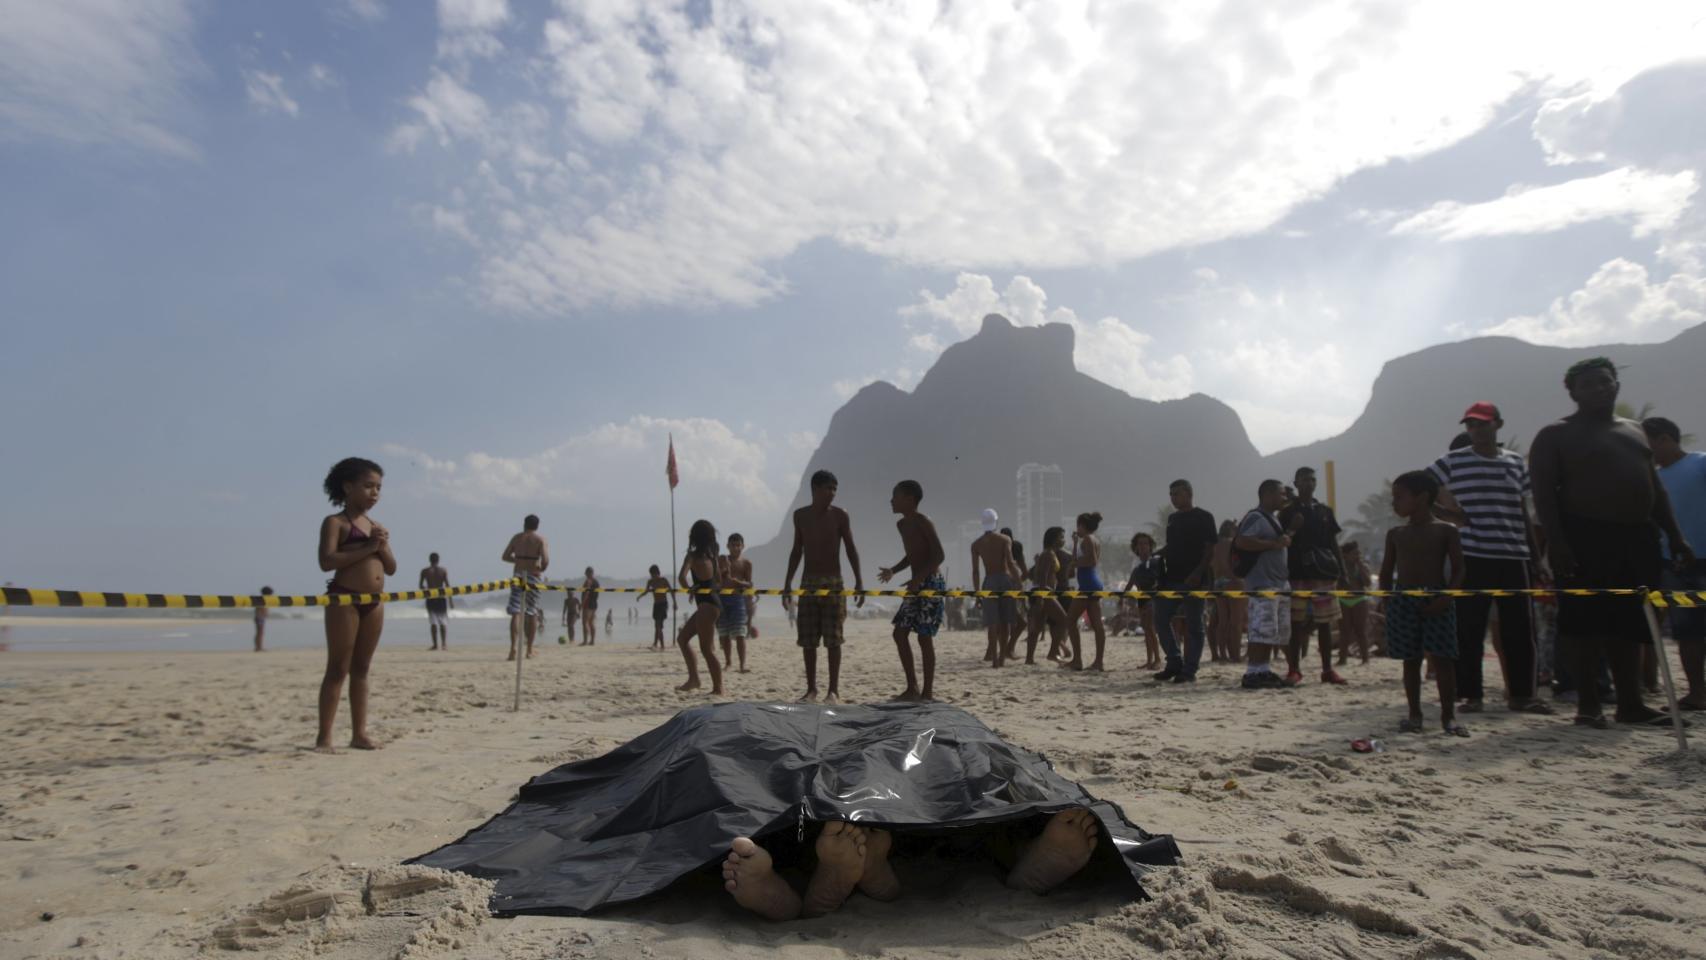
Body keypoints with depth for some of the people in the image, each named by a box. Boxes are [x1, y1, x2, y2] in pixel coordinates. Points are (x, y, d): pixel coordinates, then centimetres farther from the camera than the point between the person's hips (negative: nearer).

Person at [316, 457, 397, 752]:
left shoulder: (377, 527, 17)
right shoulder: (335, 522, -3)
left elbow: (391, 569, 14)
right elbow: (327, 561, -18)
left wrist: (383, 546, -4)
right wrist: (367, 547, -17)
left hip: (374, 602, 7)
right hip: (344, 600, -7)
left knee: (361, 669, 11)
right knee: (338, 670, -5)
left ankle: (359, 733, 16)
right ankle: (324, 737, -1)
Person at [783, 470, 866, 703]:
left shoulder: (839, 516, -3)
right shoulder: (800, 515, 6)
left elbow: (851, 549, -3)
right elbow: (797, 550, 12)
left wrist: (859, 581, -13)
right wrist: (788, 582, 10)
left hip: (833, 582, -3)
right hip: (808, 582, 3)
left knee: (833, 639, -5)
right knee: (807, 640, 3)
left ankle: (833, 690, 0)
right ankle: (811, 689, 11)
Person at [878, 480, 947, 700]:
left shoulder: (923, 522, -13)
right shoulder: (902, 525, 13)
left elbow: (939, 555, -18)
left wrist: (918, 578, -25)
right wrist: (893, 570, 7)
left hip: (931, 583, -9)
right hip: (917, 584, 9)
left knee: (924, 637, -6)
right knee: (899, 632, 6)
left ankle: (928, 692, 3)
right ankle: (912, 687, 13)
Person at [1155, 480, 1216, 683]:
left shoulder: (1203, 517, -4)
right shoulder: (1172, 518, 16)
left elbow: (1210, 549, -9)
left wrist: (1198, 573, -20)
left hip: (1193, 580, -7)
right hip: (1171, 578, 7)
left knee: (1193, 626, 0)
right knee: (1160, 619, 5)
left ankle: (1189, 671, 5)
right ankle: (1175, 662, 17)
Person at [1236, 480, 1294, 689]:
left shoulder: (1273, 519, 22)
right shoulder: (1255, 518, -10)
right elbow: (1241, 541, -25)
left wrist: (1287, 538, 18)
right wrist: (1274, 544, -21)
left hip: (1279, 582, 10)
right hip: (1262, 583, -10)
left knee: (1276, 632, 11)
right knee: (1262, 630, -12)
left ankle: (1265, 671, 17)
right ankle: (1253, 674, -10)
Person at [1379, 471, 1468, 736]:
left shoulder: (1445, 531, -2)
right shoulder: (1396, 534, 9)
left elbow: (1458, 568, -4)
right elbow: (1387, 570, 13)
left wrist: (1446, 597, -16)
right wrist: (1386, 599, 1)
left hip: (1436, 602, -3)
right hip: (1404, 601, 3)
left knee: (1442, 659, -3)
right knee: (1410, 660, 7)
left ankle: (1448, 715, 6)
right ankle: (1415, 714, 15)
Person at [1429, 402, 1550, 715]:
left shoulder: (1517, 463, 11)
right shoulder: (1453, 461, 2)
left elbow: (1525, 513, 15)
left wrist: (1537, 558, 12)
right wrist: (1450, 514, -10)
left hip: (1514, 557, 3)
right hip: (1471, 557, -3)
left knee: (1519, 629, 5)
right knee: (1469, 629, -2)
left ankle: (1521, 694, 15)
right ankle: (1471, 694, 7)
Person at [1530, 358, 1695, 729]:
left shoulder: (1635, 431, 20)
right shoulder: (1556, 435, -1)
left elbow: (1655, 487, 22)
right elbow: (1544, 492, -9)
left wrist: (1675, 536, 14)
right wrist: (1556, 542, -20)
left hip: (1636, 537, 6)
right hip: (1585, 538, -6)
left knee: (1630, 623, 9)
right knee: (1584, 620, -5)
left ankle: (1631, 703, 16)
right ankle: (1588, 703, 1)